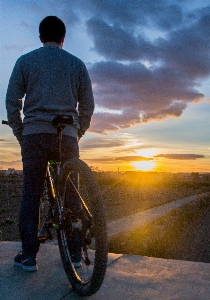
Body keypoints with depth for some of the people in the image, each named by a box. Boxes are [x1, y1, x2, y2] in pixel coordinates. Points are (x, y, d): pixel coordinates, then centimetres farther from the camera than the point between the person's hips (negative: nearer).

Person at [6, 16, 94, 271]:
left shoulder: (25, 61, 10)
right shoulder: (77, 64, 13)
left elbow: (12, 101, 6)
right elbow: (87, 106, 11)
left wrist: (20, 134, 14)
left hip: (35, 133, 0)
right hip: (68, 135, 1)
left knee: (30, 195, 4)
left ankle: (28, 255, 5)